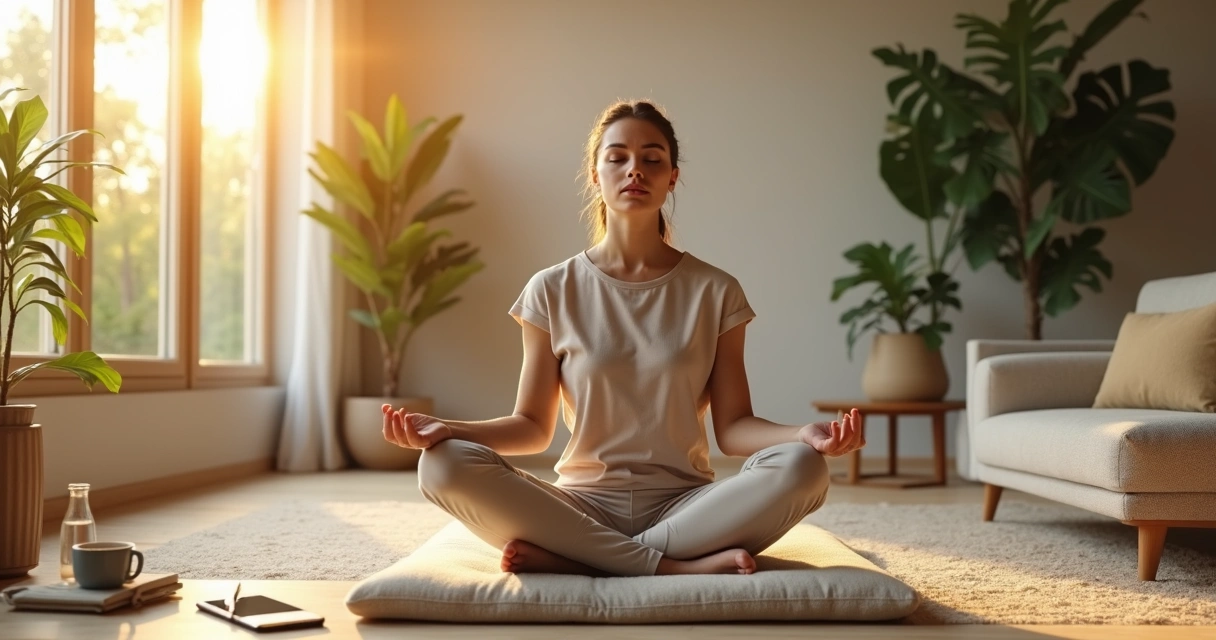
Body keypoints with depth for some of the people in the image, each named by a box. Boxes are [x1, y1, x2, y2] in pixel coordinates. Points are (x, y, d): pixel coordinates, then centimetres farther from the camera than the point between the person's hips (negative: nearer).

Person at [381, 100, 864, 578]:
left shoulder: (715, 292, 5)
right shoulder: (553, 291, 5)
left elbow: (732, 426, 1)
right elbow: (533, 425, 4)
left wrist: (805, 433, -20)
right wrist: (446, 429, -14)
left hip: (684, 504, 0)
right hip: (583, 507, 0)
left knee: (800, 468, -29)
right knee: (445, 466, -27)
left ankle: (572, 560, -24)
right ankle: (677, 566, -25)